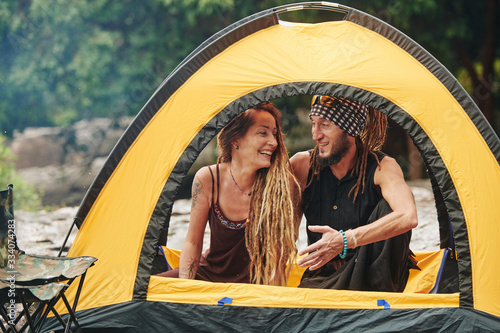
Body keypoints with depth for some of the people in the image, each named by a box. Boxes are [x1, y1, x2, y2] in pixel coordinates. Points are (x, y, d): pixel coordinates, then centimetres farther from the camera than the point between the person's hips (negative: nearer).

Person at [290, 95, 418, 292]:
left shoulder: (382, 168, -13)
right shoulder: (302, 165, -3)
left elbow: (407, 217, -34)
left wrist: (346, 240, -43)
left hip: (370, 276, -1)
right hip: (322, 279, 1)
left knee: (387, 207, -28)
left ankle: (379, 292, -23)